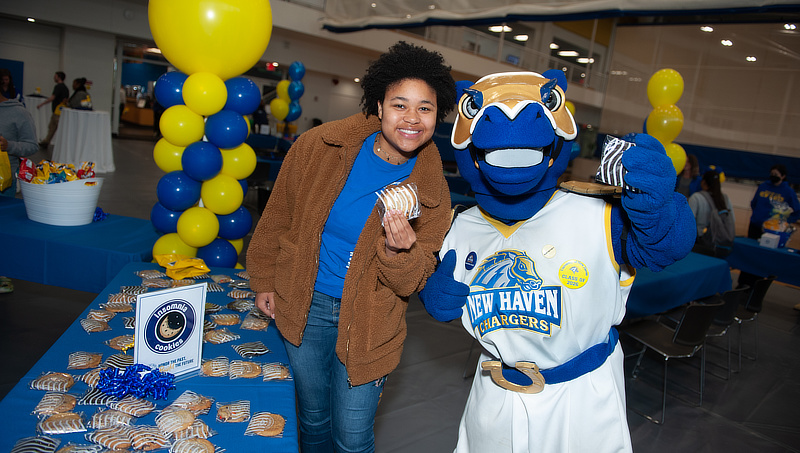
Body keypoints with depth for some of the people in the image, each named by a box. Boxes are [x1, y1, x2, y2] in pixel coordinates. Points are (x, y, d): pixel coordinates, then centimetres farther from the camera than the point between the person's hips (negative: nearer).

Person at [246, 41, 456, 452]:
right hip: (303, 305, 2)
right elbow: (279, 216, 1)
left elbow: (412, 283, -8)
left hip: (366, 324, -1)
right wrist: (264, 280, 8)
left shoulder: (433, 194, -13)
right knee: (313, 418, 22)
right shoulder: (318, 147, -13)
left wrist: (398, 251, -30)